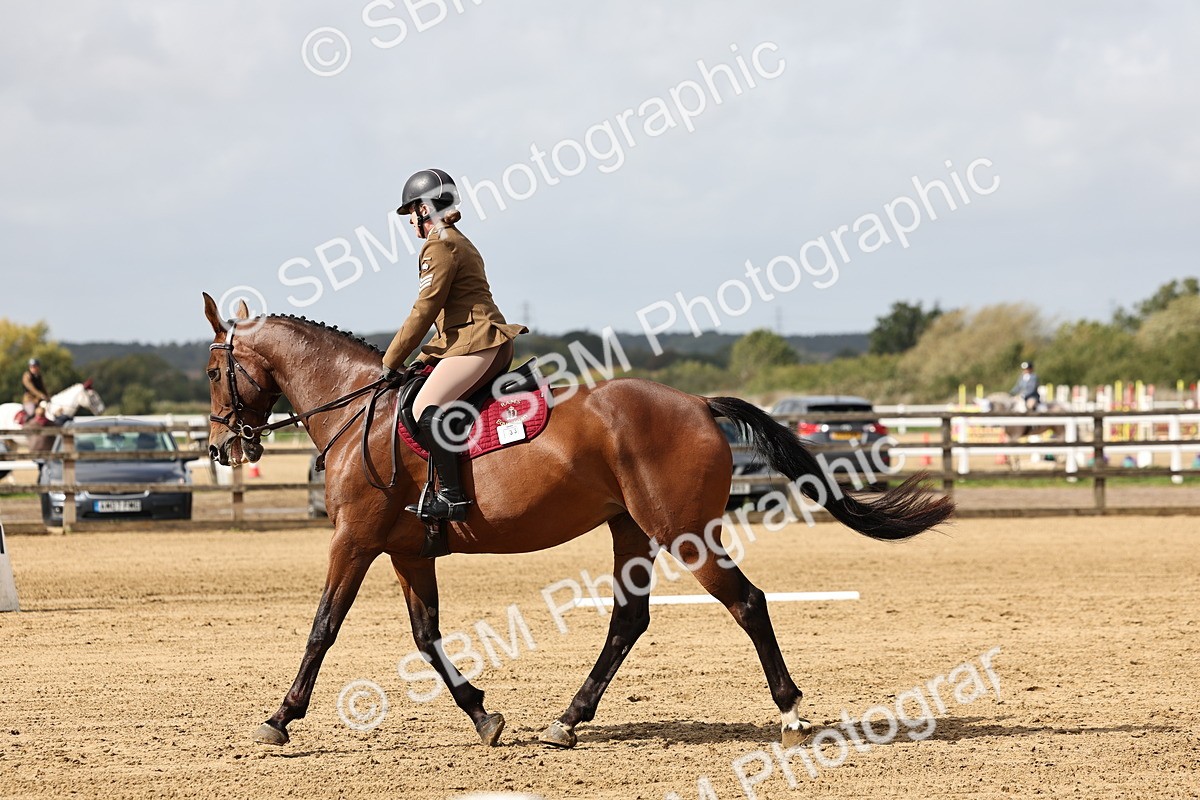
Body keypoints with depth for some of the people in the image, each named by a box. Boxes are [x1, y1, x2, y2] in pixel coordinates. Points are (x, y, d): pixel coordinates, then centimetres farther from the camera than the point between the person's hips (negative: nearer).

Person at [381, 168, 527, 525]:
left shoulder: (439, 246, -7)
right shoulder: (458, 242, 25)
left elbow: (424, 311, -10)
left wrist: (391, 362, -3)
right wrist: (426, 357, 18)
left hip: (476, 344, -11)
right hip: (488, 345, 11)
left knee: (426, 409, -23)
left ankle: (451, 496, -31)